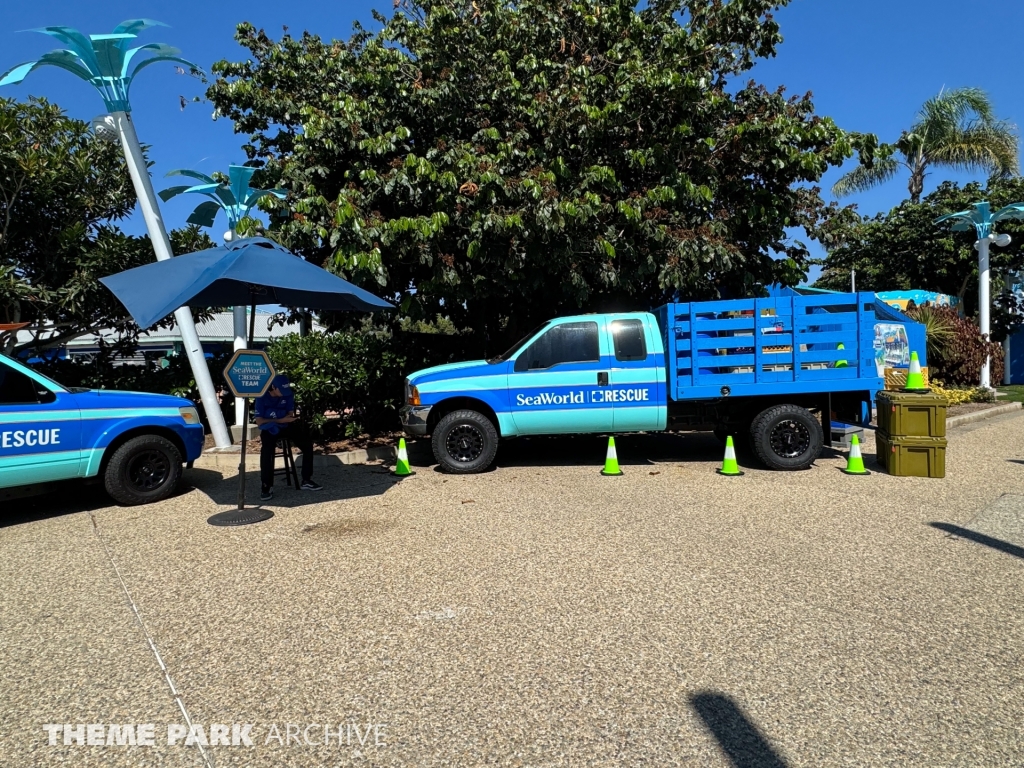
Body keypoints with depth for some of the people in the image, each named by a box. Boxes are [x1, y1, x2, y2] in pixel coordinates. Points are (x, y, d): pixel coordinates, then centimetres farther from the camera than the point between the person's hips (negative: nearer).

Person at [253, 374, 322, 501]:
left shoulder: (288, 395, -4)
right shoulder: (262, 397, -13)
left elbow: (290, 414, 2)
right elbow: (259, 421, -15)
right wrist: (281, 420, -22)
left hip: (285, 427, 4)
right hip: (269, 429, -4)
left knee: (307, 443, -13)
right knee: (266, 450, -34)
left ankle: (306, 481, -3)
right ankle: (266, 487, -26)